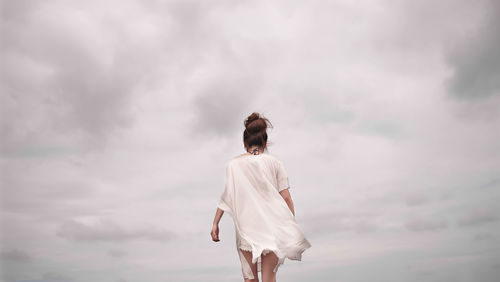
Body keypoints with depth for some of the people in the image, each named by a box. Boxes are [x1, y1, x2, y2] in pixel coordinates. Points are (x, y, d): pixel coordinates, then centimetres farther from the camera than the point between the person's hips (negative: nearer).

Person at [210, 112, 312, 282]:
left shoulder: (234, 163, 2)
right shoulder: (274, 162, 2)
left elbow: (227, 196, -2)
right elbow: (286, 197, 0)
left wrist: (215, 223, 4)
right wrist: (292, 226, 6)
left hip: (246, 226, 0)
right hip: (272, 226, 0)